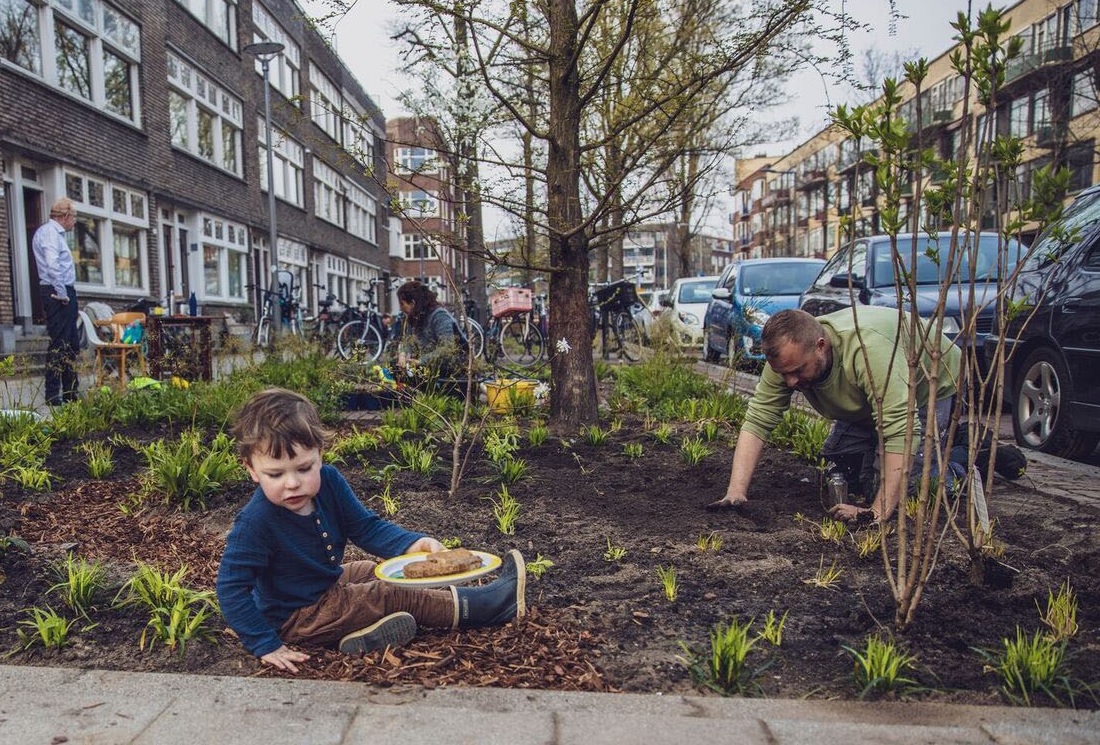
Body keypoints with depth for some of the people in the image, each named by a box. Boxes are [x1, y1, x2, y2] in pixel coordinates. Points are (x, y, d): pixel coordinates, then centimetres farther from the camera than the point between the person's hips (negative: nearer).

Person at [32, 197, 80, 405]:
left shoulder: (55, 232, 21)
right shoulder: (49, 232, -11)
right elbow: (52, 265, -23)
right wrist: (61, 294, -21)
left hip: (64, 293, 11)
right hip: (58, 294, -11)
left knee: (71, 343, 14)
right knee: (59, 344, -9)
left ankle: (71, 391, 21)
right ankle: (53, 395, -6)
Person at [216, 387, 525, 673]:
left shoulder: (328, 482, -15)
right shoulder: (255, 522, -31)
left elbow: (366, 526, -9)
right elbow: (232, 589, -27)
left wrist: (411, 543, -25)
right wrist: (265, 645, -26)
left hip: (328, 582, 7)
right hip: (296, 618, -7)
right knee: (389, 595, -7)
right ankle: (484, 605, 1)